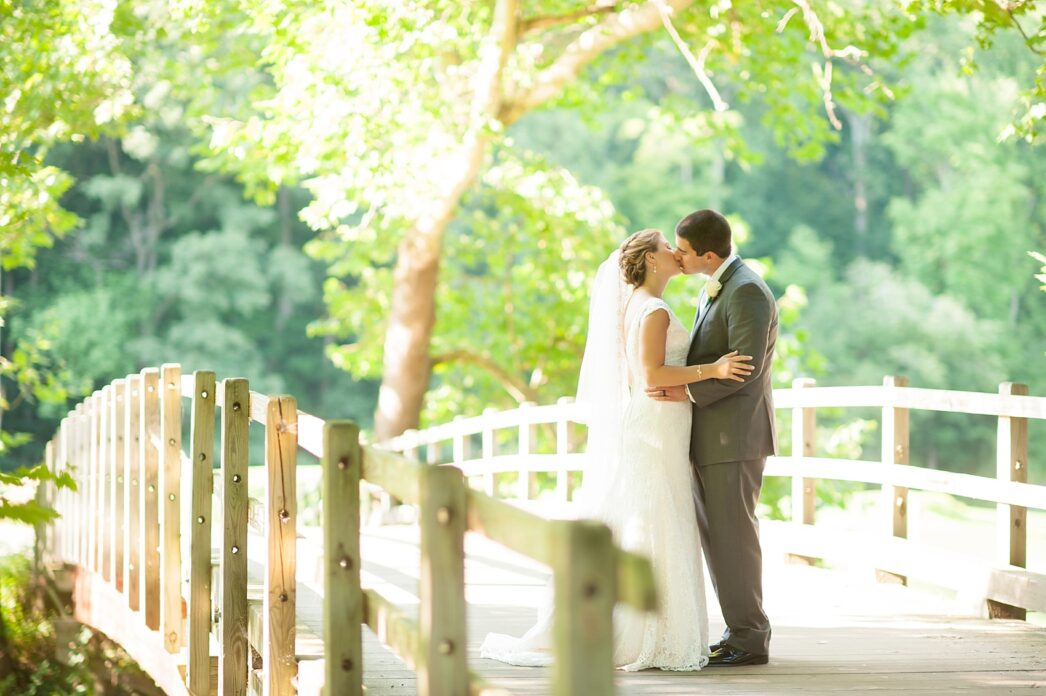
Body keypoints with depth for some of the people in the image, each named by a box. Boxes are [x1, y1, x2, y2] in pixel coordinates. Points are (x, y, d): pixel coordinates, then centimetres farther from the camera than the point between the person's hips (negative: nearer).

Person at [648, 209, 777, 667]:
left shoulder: (746, 291, -15)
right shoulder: (714, 289, 17)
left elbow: (746, 365, -23)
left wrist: (688, 392, -22)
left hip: (734, 435, -10)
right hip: (709, 436, 10)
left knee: (732, 535, -6)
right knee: (716, 536, 12)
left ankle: (748, 640, 1)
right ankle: (744, 629, 18)